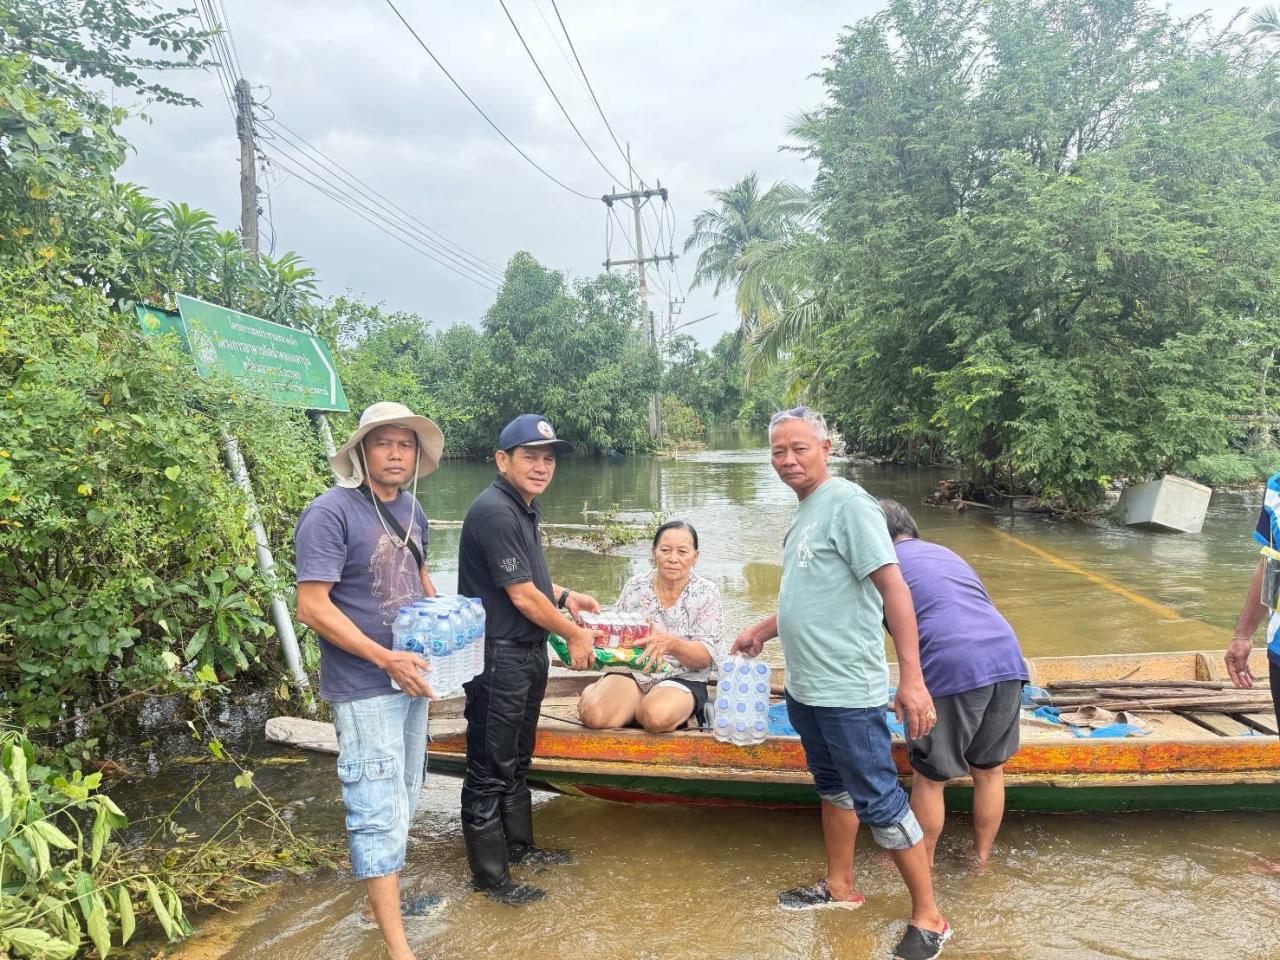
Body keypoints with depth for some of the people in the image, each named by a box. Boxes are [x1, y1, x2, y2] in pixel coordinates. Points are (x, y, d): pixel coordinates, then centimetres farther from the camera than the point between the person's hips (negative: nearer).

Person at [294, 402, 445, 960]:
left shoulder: (411, 508, 5)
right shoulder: (330, 513, -18)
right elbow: (313, 607, -21)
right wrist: (387, 659, -24)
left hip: (411, 677, 8)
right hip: (364, 689, -8)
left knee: (402, 800, 20)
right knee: (379, 809, -3)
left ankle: (385, 895, 40)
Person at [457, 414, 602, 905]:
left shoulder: (524, 508, 10)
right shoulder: (495, 512, -22)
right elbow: (522, 595, -20)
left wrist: (565, 596, 12)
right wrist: (575, 634, -9)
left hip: (528, 652, 10)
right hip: (498, 657, -10)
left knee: (517, 759, 23)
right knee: (490, 770, 5)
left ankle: (519, 845, 39)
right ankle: (491, 875, 19)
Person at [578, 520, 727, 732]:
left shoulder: (706, 593, -1)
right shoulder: (635, 586, 6)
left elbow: (707, 657, -10)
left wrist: (670, 644, -29)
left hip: (682, 678, -2)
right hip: (633, 673, 2)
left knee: (657, 716, -36)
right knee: (594, 715, -27)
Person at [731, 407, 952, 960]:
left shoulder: (846, 502, -16)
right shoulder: (804, 514, 11)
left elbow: (893, 587, -21)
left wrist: (911, 678, -24)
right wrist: (763, 631, 23)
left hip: (846, 690, -9)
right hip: (804, 686, 9)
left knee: (878, 802, 1)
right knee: (833, 789, 21)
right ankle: (840, 888, 37)